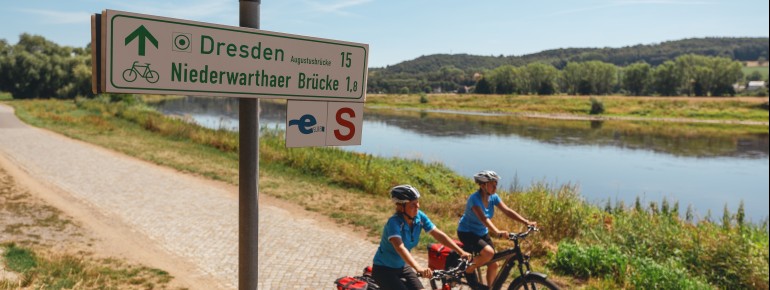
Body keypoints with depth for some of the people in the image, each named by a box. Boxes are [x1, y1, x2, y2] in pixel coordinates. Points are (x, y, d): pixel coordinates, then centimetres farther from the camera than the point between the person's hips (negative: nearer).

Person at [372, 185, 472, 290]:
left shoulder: (419, 216, -12)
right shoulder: (394, 222, -30)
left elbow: (438, 235, -11)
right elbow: (400, 247, -43)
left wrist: (461, 252, -20)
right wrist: (419, 269, -55)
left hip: (402, 266, 6)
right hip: (383, 269, -6)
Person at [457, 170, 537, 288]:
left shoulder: (493, 197, -6)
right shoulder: (474, 198, -28)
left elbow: (507, 211, -13)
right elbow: (483, 218, -41)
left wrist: (526, 222, -25)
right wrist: (498, 232, -55)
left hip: (482, 233, 7)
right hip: (467, 232, -7)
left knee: (493, 264, 2)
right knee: (488, 252, -30)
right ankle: (468, 270, -6)